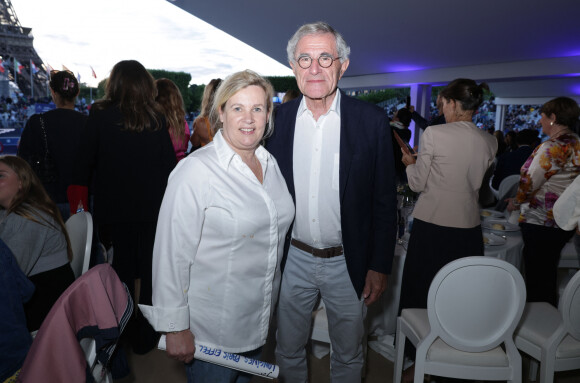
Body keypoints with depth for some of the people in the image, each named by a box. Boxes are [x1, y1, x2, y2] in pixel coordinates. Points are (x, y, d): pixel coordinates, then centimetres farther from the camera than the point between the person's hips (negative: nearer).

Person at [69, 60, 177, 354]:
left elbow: (85, 164, -3)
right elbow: (170, 164, -1)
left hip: (114, 208, 0)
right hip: (152, 208, 1)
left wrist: (78, 198, 7)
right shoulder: (156, 117, -5)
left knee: (123, 270, 14)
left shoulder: (100, 115, -7)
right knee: (151, 273, 12)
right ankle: (146, 337, 24)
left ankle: (126, 334, 27)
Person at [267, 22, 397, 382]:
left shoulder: (372, 120, -9)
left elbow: (385, 200, -6)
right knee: (288, 351, 21)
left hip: (348, 264, -2)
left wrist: (380, 266, -7)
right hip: (293, 260, 2)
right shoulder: (280, 118, -2)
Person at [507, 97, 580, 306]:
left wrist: (515, 203, 1)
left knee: (536, 276, 3)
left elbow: (530, 182, -17)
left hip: (541, 222, -9)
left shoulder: (552, 147, -19)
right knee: (549, 275, 21)